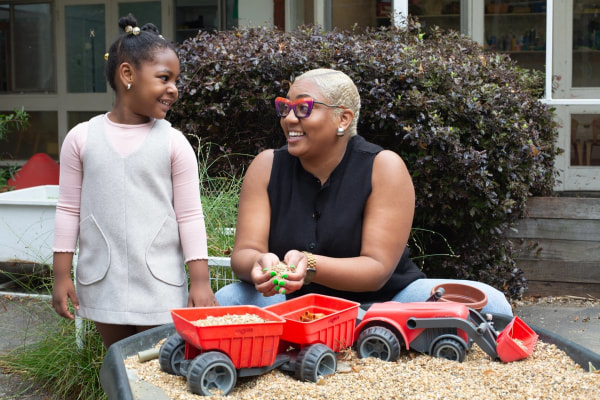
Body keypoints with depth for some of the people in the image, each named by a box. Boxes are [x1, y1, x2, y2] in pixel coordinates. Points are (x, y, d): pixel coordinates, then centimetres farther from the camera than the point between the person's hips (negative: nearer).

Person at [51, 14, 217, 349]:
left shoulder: (174, 143, -2)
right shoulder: (82, 138, 0)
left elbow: (190, 216, -1)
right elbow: (69, 210, 4)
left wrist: (200, 280, -5)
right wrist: (62, 274, 2)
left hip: (161, 284, -1)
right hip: (102, 282, 1)